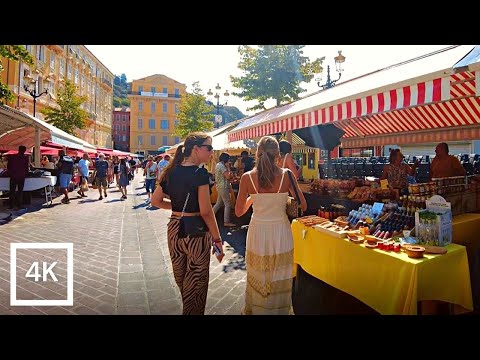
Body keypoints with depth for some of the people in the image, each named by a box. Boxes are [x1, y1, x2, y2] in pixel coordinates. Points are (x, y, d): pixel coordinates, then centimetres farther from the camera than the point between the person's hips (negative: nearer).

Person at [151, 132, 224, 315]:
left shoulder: (171, 171, 3)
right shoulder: (200, 173, -17)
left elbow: (155, 201, 10)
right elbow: (205, 211, -20)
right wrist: (217, 240, -14)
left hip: (174, 229, 7)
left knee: (181, 278, 25)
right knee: (196, 282, 11)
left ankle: (186, 308, 47)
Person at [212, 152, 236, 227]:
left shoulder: (218, 165, 15)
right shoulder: (221, 165, -16)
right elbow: (228, 176, -20)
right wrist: (228, 167, -12)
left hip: (220, 186, 10)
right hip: (223, 187, -10)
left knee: (218, 203, 16)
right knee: (228, 205, -4)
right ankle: (226, 222, 1)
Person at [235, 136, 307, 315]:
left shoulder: (247, 177, -10)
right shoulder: (286, 174, -10)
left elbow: (239, 211, -2)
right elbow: (303, 206, -3)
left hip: (258, 232, 1)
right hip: (281, 232, 0)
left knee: (257, 278, 19)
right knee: (279, 279, 17)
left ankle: (255, 310, 39)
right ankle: (279, 310, 36)